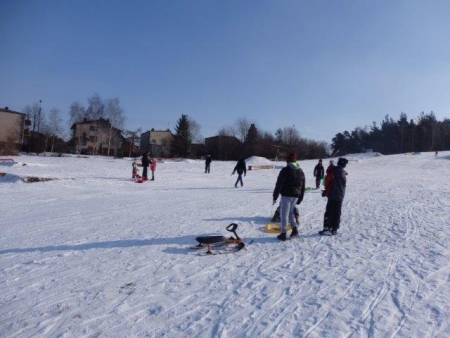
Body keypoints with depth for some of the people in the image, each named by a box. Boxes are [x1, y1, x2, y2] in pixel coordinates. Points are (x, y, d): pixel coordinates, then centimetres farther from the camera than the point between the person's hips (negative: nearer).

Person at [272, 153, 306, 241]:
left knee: (284, 214, 1)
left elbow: (279, 184, -13)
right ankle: (294, 229, 12)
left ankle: (283, 234, 4)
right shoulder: (301, 171, 11)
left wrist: (275, 196, -7)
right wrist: (300, 198, 21)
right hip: (296, 196, 6)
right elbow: (303, 187, 15)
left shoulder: (285, 170, -11)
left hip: (286, 195, -6)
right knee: (290, 212, 22)